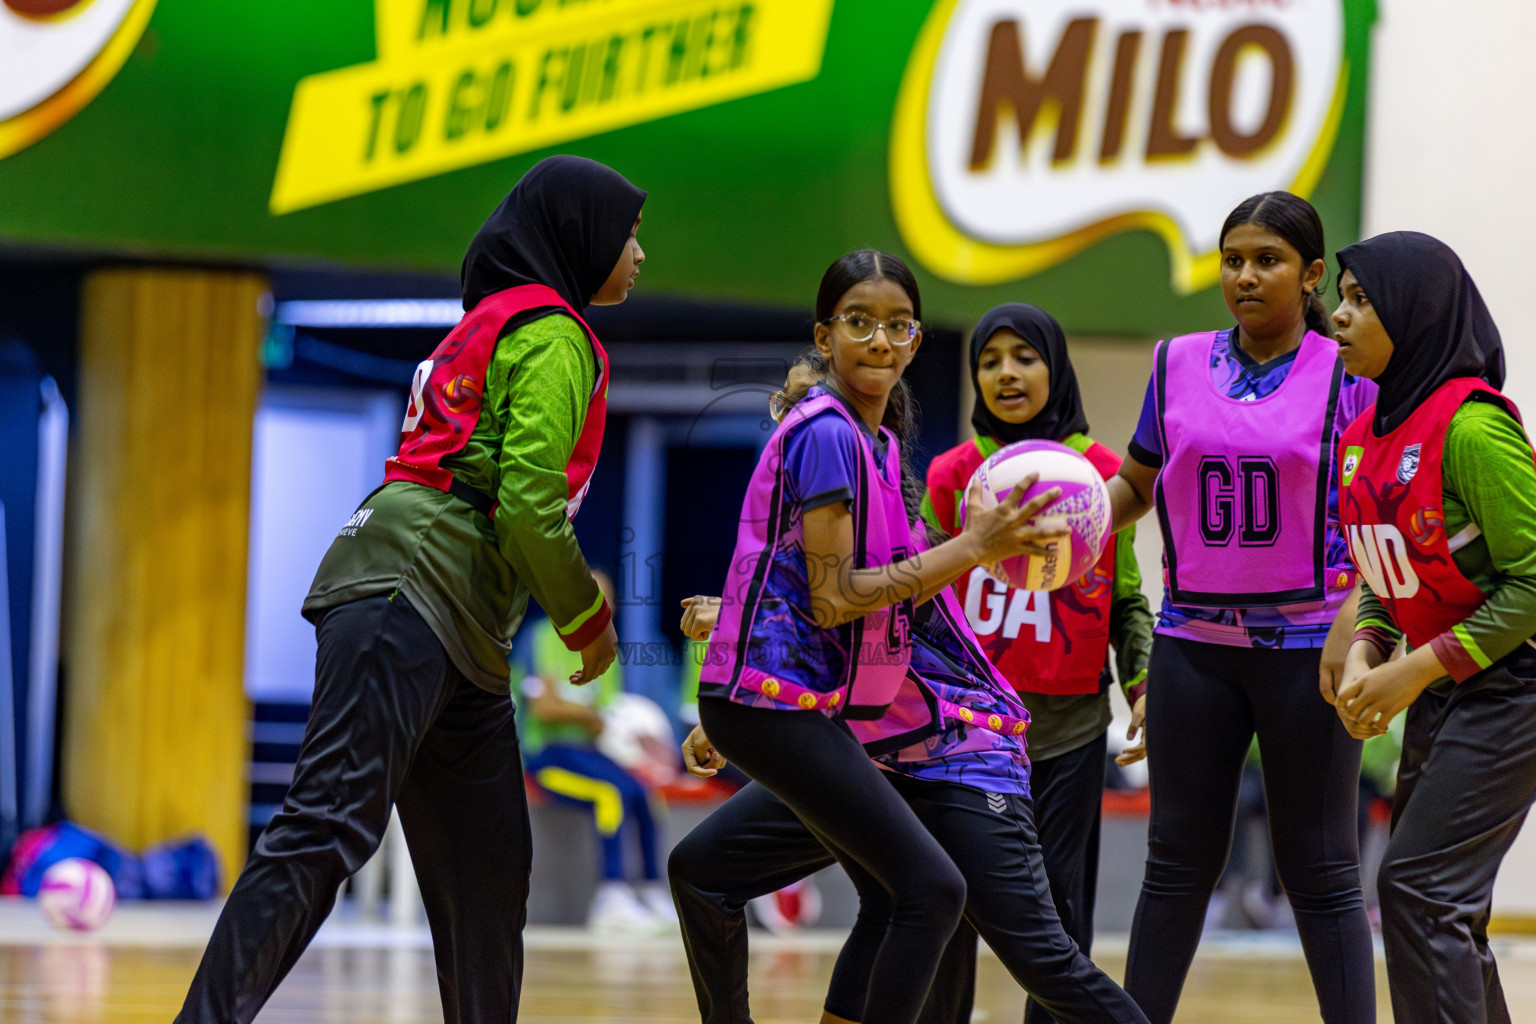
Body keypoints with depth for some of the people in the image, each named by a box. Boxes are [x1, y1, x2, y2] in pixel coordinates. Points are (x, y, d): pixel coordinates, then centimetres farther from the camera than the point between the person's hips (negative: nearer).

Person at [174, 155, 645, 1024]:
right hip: (411, 594, -11)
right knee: (332, 826, -21)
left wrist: (571, 592, 22)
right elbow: (529, 498, -11)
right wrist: (587, 618, 0)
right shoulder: (553, 334, -2)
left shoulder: (489, 325, 27)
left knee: (488, 870, 9)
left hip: (459, 636, 11)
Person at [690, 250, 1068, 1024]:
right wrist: (971, 550, -19)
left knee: (903, 897, 14)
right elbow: (833, 597, -19)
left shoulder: (873, 439, 14)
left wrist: (979, 545, 5)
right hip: (775, 700, -10)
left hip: (803, 705, 10)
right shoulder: (826, 434, -14)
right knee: (932, 890, -14)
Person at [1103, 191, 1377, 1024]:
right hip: (1194, 640, 3)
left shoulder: (1349, 375, -4)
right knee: (1178, 861, 7)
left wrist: (1353, 624, -18)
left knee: (1319, 869, 2)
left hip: (1306, 644, -3)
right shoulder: (1179, 365, 7)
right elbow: (1136, 486, 17)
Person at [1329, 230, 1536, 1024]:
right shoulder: (1365, 436, 6)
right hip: (1437, 696, 9)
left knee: (1419, 886, -14)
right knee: (1440, 904, 10)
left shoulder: (1470, 427, -20)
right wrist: (1364, 657, -3)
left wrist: (1417, 670, -18)